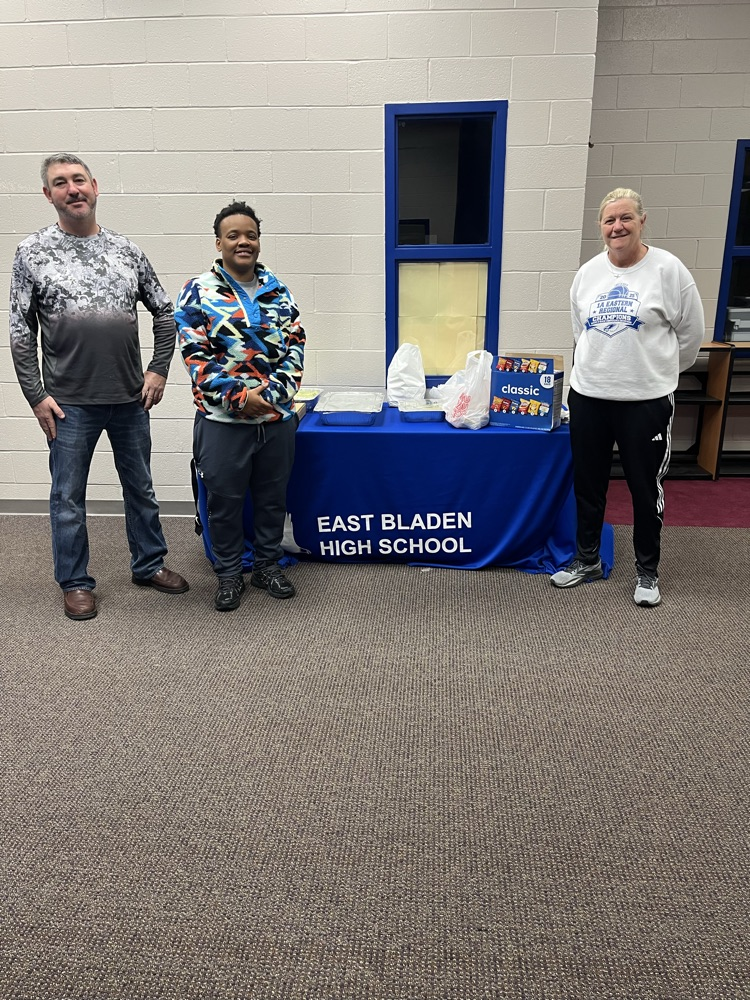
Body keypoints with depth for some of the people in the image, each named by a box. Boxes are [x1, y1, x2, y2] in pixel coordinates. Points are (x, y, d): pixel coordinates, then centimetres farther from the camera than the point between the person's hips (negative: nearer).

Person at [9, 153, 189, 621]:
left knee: (141, 487, 14)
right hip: (70, 403, -2)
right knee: (68, 496, 7)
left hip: (131, 398, 3)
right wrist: (37, 396, -7)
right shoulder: (33, 253, -1)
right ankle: (75, 582, 23)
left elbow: (164, 311, 12)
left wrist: (158, 370, 3)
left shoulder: (126, 249, 5)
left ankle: (149, 564, 32)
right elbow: (21, 333, -2)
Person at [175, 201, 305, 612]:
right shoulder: (199, 292, -2)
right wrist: (238, 396, -16)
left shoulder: (277, 290, 8)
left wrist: (275, 391, -11)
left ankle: (268, 565, 32)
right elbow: (194, 354, -9)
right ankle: (229, 574, 25)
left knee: (273, 496, 14)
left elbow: (295, 343, 4)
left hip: (277, 416, 3)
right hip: (223, 419, -3)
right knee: (224, 500, 7)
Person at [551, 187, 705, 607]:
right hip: (588, 396, 4)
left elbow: (692, 333, -1)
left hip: (646, 401, -4)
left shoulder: (668, 269, -8)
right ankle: (588, 560, 31)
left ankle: (648, 571, 25)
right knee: (588, 485, 13)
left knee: (646, 488, 8)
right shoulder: (588, 273, 5)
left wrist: (658, 371, 9)